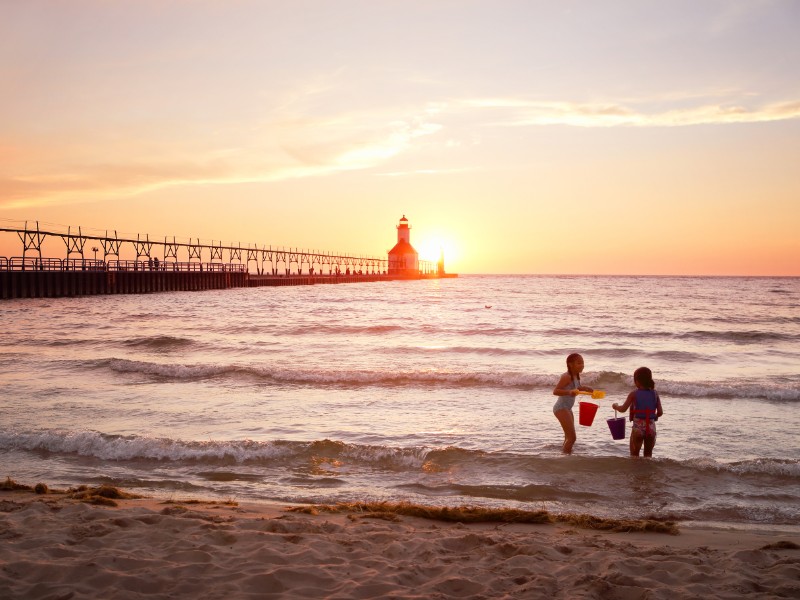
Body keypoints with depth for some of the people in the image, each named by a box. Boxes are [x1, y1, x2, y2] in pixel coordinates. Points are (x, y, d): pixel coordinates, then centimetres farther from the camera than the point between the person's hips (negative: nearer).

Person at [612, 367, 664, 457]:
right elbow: (660, 412, -1)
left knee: (634, 455, 10)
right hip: (651, 427, 3)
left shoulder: (634, 394, -8)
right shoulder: (655, 393, 1)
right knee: (648, 455, 17)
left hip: (638, 427, -3)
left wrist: (615, 406, 12)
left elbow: (623, 409, -8)